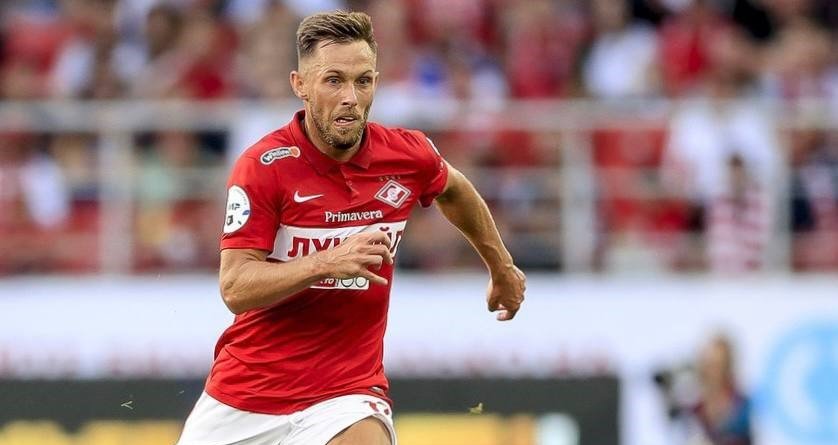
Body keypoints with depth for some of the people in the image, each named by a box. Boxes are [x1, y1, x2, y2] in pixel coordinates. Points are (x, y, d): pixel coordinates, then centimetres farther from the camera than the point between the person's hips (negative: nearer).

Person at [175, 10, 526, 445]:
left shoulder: (409, 155, -4)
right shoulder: (263, 166, -15)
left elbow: (454, 190, 21)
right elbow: (235, 288, -20)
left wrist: (501, 267, 34)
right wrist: (328, 263, -33)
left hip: (346, 390, 0)